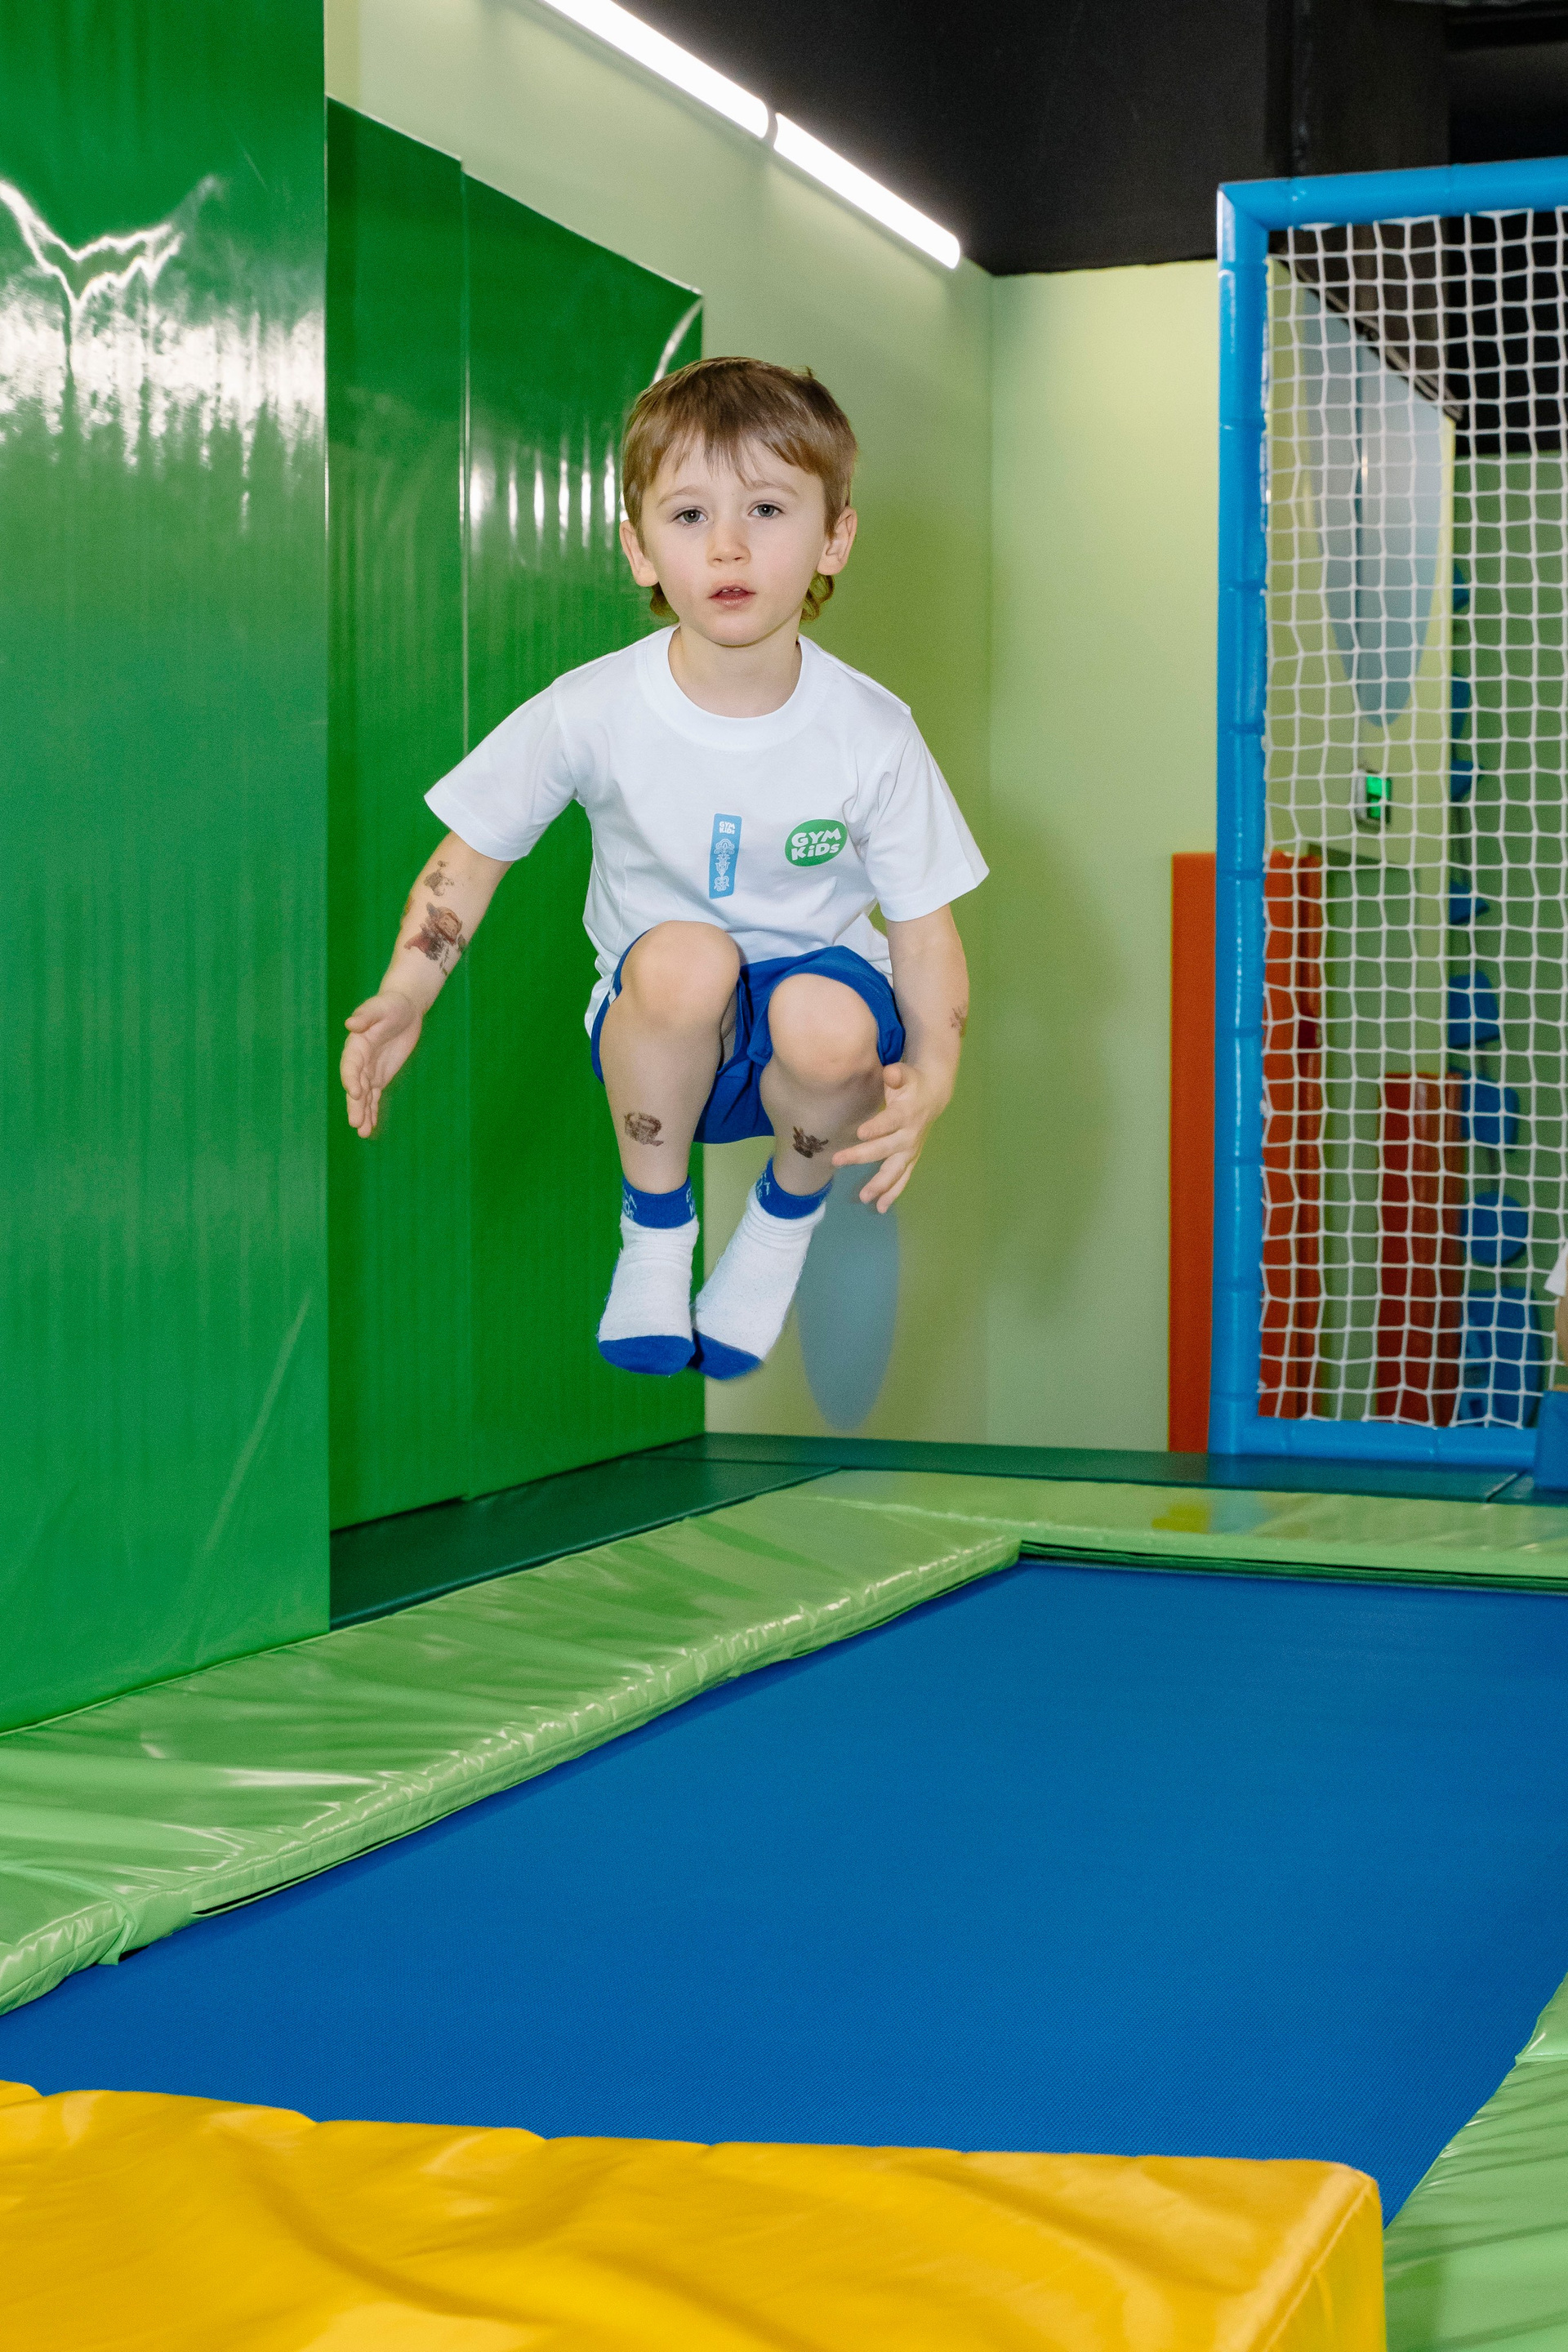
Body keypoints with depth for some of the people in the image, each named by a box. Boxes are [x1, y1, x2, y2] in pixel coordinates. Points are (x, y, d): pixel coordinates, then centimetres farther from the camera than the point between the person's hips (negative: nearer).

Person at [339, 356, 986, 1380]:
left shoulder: (870, 736, -14)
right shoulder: (591, 713, -14)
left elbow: (924, 928, -9)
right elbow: (473, 856, -2)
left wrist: (932, 1076, -27)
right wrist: (404, 998, -18)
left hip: (812, 1004, 0)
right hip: (662, 1033, 0)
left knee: (829, 1022, -36)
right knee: (684, 953, -35)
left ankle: (791, 1209, 2)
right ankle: (655, 1227, -7)